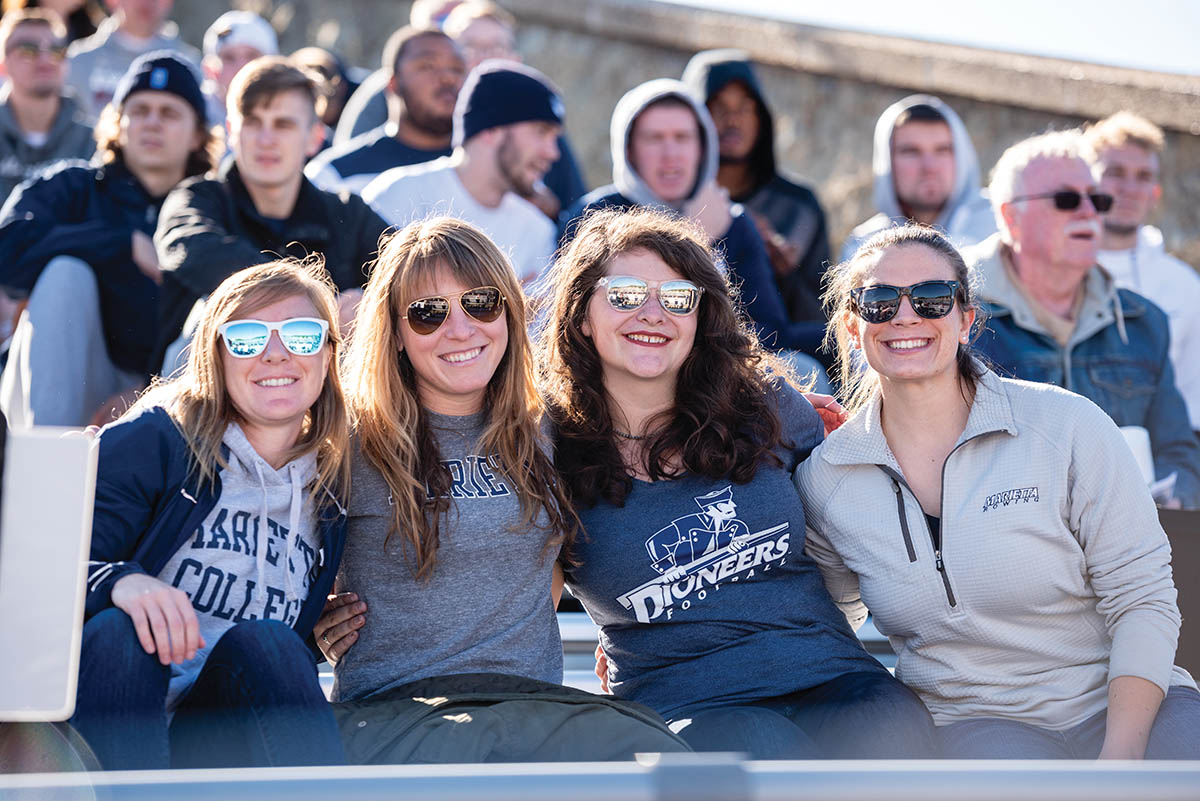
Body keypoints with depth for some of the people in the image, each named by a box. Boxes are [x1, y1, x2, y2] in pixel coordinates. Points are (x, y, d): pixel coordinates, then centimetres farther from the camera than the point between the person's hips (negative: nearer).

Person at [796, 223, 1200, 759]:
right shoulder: (823, 479, 2)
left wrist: (1119, 756, -18)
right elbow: (834, 613, 22)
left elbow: (1141, 600, -6)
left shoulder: (1068, 427, -4)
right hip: (970, 723, 0)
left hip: (1114, 707, 1)